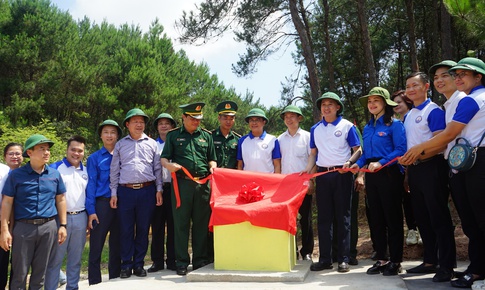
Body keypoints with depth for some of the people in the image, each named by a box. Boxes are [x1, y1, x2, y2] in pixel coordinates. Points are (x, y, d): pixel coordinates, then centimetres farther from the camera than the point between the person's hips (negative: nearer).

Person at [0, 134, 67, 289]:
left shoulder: (55, 174, 5)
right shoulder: (16, 175, -2)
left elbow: (60, 200, 10)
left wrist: (63, 225, 5)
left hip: (49, 227, 2)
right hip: (23, 227, -2)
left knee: (40, 271, 12)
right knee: (19, 273, 5)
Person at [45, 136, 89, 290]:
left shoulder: (86, 171, 13)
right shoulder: (55, 168, -3)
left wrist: (89, 217, 14)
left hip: (80, 218, 4)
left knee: (76, 257, 12)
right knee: (55, 258, 2)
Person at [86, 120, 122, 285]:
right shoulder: (94, 158, 4)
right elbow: (91, 184, -1)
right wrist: (91, 211, -8)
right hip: (102, 204, -2)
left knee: (117, 247, 10)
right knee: (96, 247, 0)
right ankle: (94, 283, 10)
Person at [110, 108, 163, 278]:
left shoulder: (152, 143, 11)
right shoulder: (120, 144, 11)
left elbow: (157, 168, 11)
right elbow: (114, 170, 10)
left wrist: (159, 190, 4)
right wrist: (113, 193, 4)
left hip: (147, 190, 0)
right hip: (125, 191, 0)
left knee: (143, 229, 6)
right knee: (126, 230, 3)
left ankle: (139, 264, 17)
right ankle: (126, 265, 14)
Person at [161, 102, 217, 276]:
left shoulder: (206, 136, 16)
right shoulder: (173, 135, 10)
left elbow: (211, 159, 20)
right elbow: (163, 158, 7)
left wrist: (212, 166, -2)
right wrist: (168, 165, -15)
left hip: (203, 183, 2)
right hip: (181, 182, -2)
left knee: (201, 223, 6)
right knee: (181, 223, 2)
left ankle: (200, 260, 18)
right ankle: (182, 262, 12)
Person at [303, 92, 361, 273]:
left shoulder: (347, 126, 1)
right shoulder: (315, 129, 12)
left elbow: (358, 150, 1)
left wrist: (349, 162, -18)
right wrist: (308, 170, -2)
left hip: (342, 174, -3)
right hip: (322, 174, 4)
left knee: (343, 217, 1)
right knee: (324, 217, 6)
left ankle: (343, 259, 8)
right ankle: (325, 258, 12)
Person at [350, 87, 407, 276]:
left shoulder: (394, 124, -6)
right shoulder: (367, 127, 14)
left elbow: (401, 149, -15)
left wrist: (381, 162, -23)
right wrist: (358, 164, -1)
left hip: (389, 174, -7)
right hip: (371, 175, 7)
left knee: (392, 218, 1)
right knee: (376, 218, 11)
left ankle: (395, 261, 11)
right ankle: (381, 259, 21)